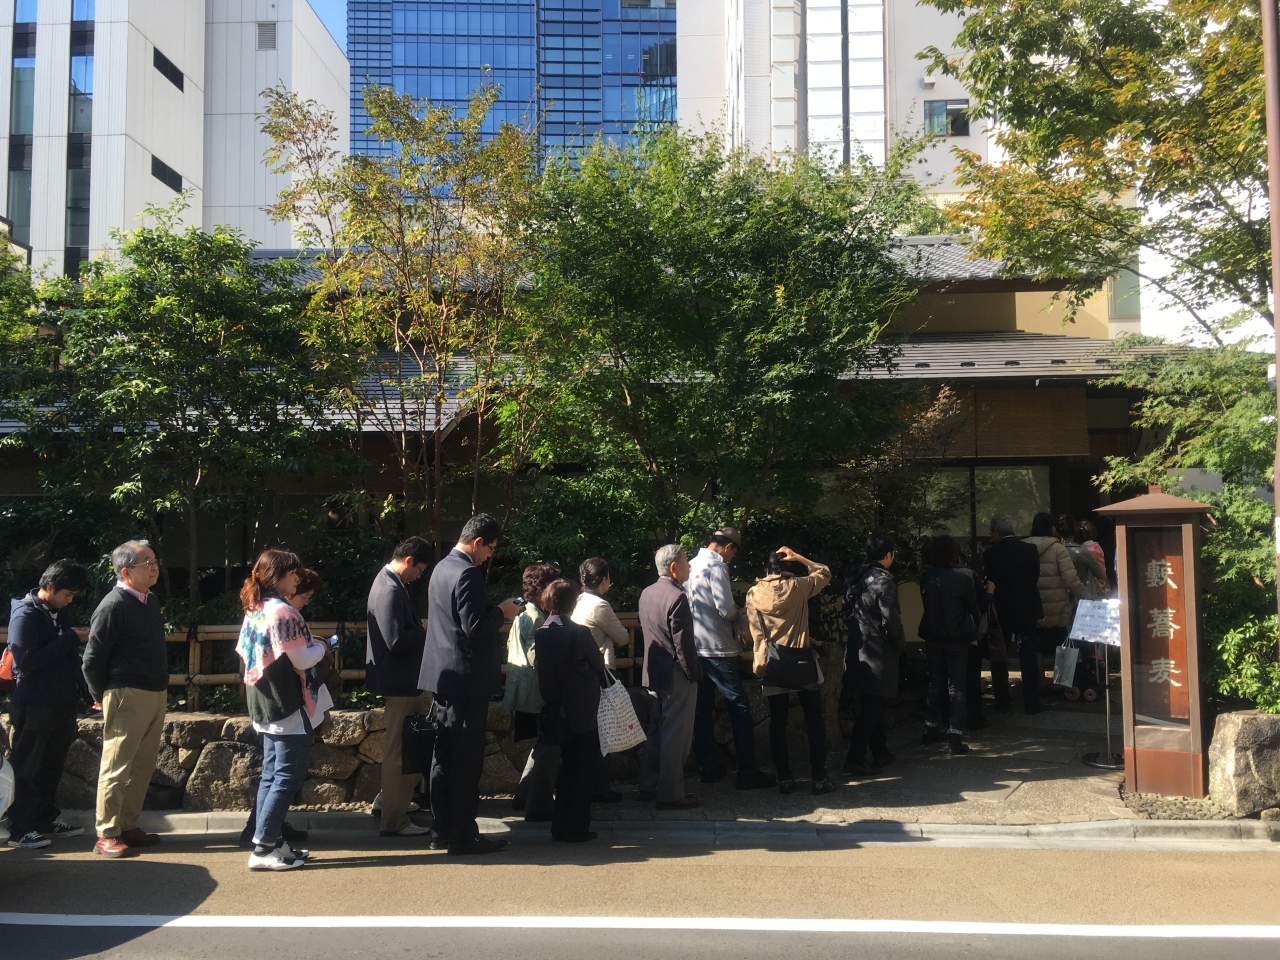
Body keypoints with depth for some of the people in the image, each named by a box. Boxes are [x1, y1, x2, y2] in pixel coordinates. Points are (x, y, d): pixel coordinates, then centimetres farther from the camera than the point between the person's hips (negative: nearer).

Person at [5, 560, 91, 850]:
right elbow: (26, 661, -21)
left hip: (61, 704, 8)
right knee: (27, 769, 1)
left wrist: (79, 688, 10)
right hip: (35, 706, -8)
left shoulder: (57, 613, 12)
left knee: (51, 767, 14)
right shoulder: (25, 615, -13)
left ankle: (47, 820, 24)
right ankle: (20, 830, 7)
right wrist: (65, 642, -20)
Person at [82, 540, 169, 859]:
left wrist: (161, 690, 15)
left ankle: (129, 826, 23)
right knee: (117, 767, -2)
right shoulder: (113, 606, -14)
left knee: (143, 766, 13)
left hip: (156, 694, 8)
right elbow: (92, 659, -13)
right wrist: (103, 696, -4)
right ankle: (107, 835, 5)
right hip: (127, 696, -8)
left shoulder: (151, 601, 11)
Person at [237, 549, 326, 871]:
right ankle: (264, 848, -3)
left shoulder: (254, 611, 8)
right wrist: (320, 647, 3)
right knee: (289, 777, -3)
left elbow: (242, 649, 16)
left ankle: (271, 840, 18)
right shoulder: (283, 612, -18)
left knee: (272, 773, 14)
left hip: (263, 704, 9)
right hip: (287, 705, -9)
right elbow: (302, 660, -16)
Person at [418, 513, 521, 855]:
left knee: (445, 756, 13)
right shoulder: (467, 573, -18)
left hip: (444, 675, 10)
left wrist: (494, 611, 15)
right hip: (467, 677, -10)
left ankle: (441, 830, 21)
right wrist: (502, 612, -8)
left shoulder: (442, 568, 13)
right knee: (467, 760, -3)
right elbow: (474, 626, -23)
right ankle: (462, 836, 3)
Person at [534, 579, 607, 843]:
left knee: (567, 768, 18)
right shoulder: (579, 633, -16)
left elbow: (542, 672, 8)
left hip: (556, 711, 6)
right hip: (582, 712, -6)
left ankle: (560, 826, 21)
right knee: (584, 770, 4)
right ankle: (576, 828, 4)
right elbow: (599, 666, -4)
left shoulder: (541, 633, 0)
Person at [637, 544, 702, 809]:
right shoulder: (677, 598, -20)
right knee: (675, 737, 0)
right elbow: (684, 643, -21)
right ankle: (671, 794, 7)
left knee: (655, 731, 18)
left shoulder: (646, 594, 6)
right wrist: (694, 674, -10)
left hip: (652, 673, 9)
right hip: (676, 677, -8)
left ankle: (648, 786, 26)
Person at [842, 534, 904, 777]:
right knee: (872, 706, -2)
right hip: (878, 654, -8)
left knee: (873, 704, 18)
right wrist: (901, 645, -3)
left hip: (858, 651, 8)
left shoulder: (856, 578, 7)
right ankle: (855, 759, -4)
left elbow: (848, 613, 12)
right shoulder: (883, 581, -17)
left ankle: (880, 753, 27)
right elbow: (891, 620, -19)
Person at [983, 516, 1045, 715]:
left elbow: (988, 582, -7)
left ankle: (1001, 701, 12)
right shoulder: (1030, 550, -3)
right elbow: (1035, 577, 5)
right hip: (1026, 609, 2)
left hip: (1001, 610, -2)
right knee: (1028, 656, 5)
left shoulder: (991, 553, -12)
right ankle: (1031, 702, 3)